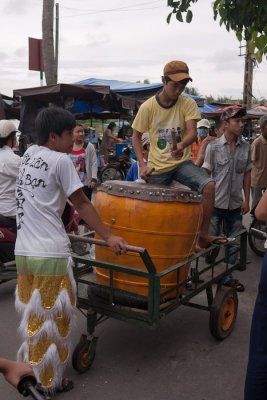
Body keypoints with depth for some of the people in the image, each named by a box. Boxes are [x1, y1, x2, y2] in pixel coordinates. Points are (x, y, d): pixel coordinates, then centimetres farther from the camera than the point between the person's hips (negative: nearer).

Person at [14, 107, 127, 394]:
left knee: (32, 315, 21)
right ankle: (48, 382, 23)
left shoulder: (29, 154, 12)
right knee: (51, 318, 8)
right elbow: (82, 204, -8)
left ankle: (29, 371, 37)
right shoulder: (61, 160, -10)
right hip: (50, 254, -7)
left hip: (23, 251, 8)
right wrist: (108, 237, -3)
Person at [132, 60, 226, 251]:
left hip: (182, 162, 0)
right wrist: (142, 165, -12)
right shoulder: (148, 107, -8)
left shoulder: (188, 103, -7)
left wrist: (181, 145, -43)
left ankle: (202, 235, -17)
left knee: (209, 185, -25)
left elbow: (192, 132, -20)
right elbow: (136, 136, 1)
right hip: (158, 167, 0)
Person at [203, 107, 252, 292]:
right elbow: (206, 174, -4)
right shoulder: (213, 147, -6)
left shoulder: (246, 147, 3)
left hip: (235, 205, 4)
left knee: (233, 244, 12)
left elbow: (247, 174, 8)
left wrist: (247, 200, 3)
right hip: (215, 203, -3)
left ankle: (228, 276, 28)